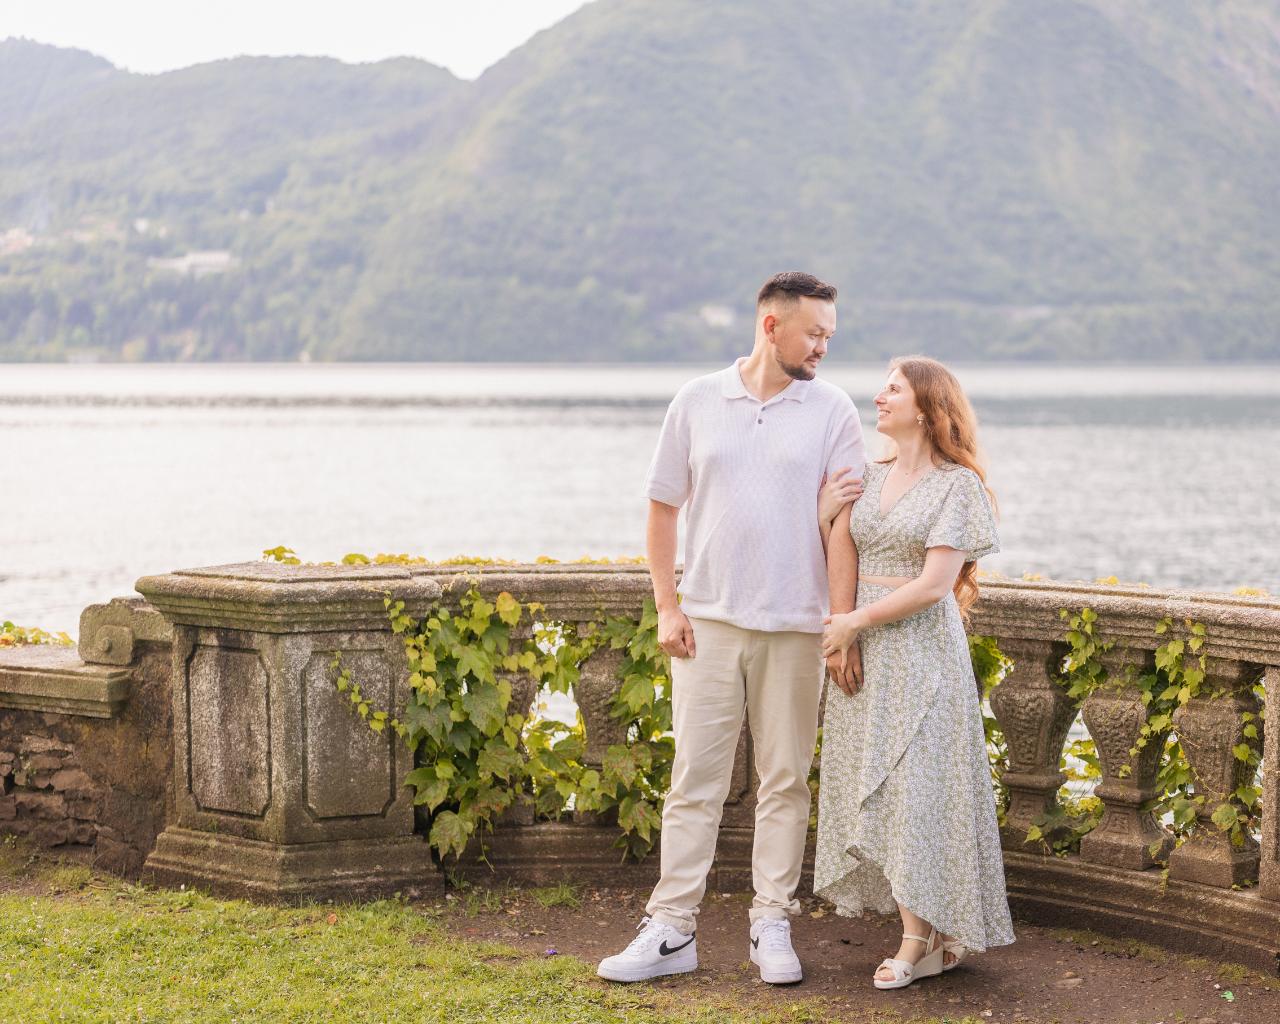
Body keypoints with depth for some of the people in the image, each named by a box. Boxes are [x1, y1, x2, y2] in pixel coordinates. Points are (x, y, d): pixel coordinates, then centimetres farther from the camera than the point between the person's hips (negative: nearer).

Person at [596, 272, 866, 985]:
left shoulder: (833, 411, 1)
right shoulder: (698, 403, 5)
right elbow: (663, 507, 9)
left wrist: (842, 624, -9)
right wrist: (667, 607, 2)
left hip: (795, 628, 0)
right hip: (709, 622, 1)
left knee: (786, 780, 5)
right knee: (695, 779, 2)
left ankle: (773, 925, 15)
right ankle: (672, 930, 6)